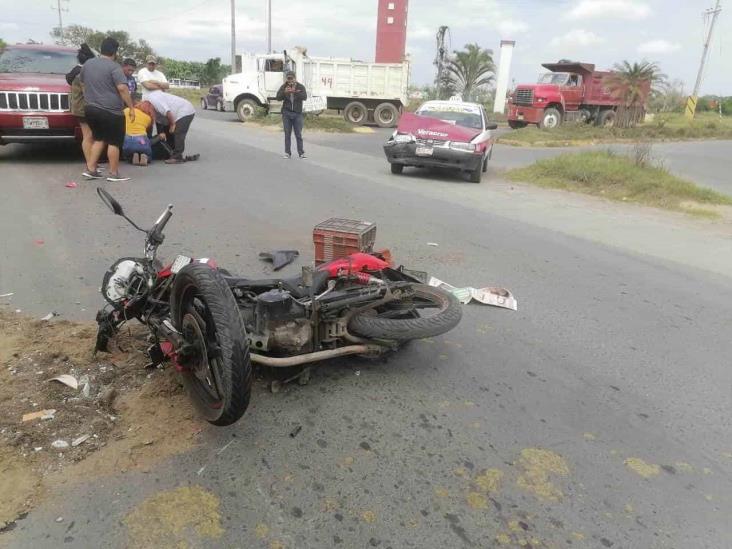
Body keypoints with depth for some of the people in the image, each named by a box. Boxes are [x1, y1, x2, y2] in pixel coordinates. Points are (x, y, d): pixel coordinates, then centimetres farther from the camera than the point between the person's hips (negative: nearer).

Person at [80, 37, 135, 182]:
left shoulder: (88, 64, 11)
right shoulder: (114, 67, -12)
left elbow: (82, 82, 22)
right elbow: (122, 88, -21)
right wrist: (131, 107, -17)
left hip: (90, 108, 7)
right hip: (110, 111, -7)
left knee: (99, 139, 17)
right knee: (114, 142, 2)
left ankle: (90, 169, 11)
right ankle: (114, 173, 5)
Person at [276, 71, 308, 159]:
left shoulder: (300, 87, 0)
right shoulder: (283, 87, 4)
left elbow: (304, 97, -16)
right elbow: (278, 98, -5)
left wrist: (295, 92, -31)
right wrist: (284, 92, -24)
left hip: (297, 113, -1)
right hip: (286, 113, 1)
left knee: (298, 134, 0)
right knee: (287, 134, 5)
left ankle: (301, 153, 5)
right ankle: (287, 153, 10)